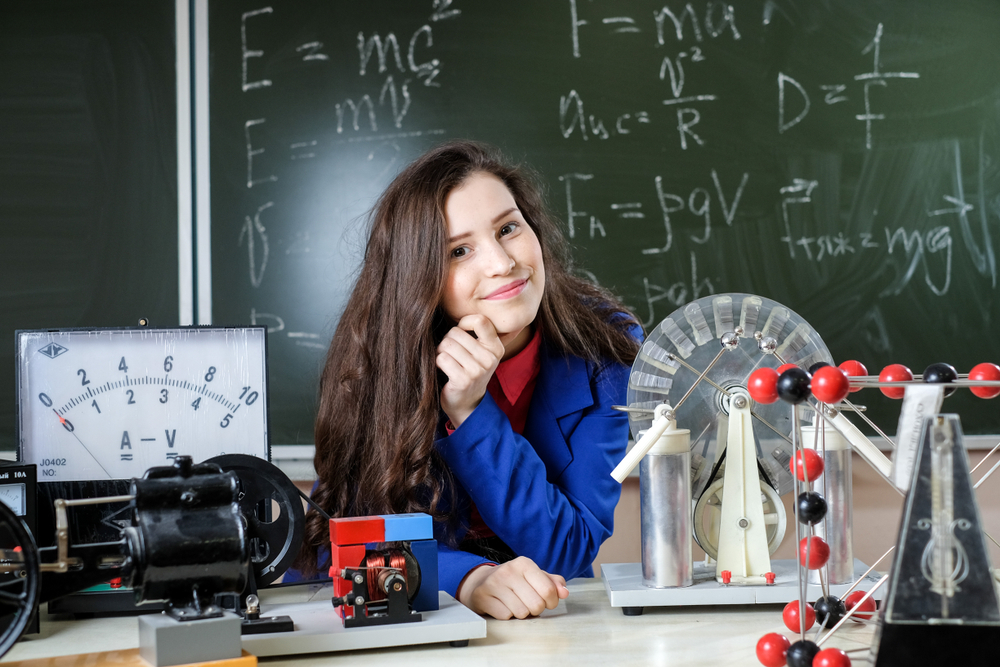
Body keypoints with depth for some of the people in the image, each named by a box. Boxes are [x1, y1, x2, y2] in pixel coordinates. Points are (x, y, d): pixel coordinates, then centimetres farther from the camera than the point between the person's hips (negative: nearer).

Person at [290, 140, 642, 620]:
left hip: (548, 626, 1)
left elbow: (570, 551, -14)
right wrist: (468, 579, -35)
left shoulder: (604, 350, -12)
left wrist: (469, 411, -24)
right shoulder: (378, 351, -13)